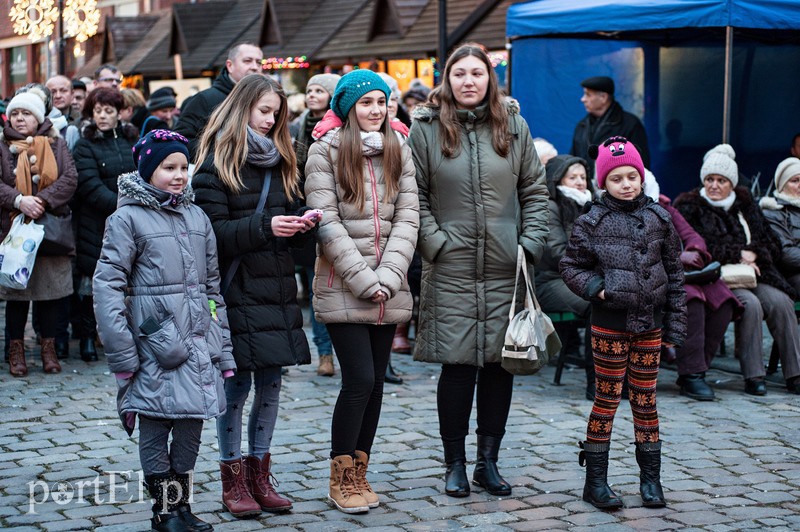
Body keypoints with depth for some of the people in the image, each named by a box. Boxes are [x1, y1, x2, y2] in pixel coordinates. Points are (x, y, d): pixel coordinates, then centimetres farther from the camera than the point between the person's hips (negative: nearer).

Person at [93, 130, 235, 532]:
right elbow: (108, 284, -9)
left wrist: (223, 348, 15)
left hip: (198, 343, 5)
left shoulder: (197, 217, 13)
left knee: (191, 428, 8)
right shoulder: (128, 218, -4)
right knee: (155, 428, 2)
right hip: (155, 345, -5)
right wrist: (122, 355, -14)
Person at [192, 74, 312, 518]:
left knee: (271, 381, 8)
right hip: (237, 287, -6)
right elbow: (213, 231, -12)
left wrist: (299, 226, -4)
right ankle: (233, 479, 10)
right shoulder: (216, 162, -5)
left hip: (277, 287, 6)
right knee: (237, 383, -1)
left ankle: (260, 474, 18)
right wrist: (264, 226, -22)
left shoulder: (279, 161, 16)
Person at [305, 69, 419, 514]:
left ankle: (359, 473, 19)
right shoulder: (326, 150, -4)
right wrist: (364, 280, -14)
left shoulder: (399, 149, 9)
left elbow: (408, 217, 3)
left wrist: (387, 277, -9)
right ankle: (341, 479, 5)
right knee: (360, 381, -9)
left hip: (389, 290, 4)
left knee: (375, 381, 7)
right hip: (342, 288, -4)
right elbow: (327, 221, -10)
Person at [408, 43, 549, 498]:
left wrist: (532, 244, 0)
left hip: (506, 271, 2)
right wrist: (435, 243, -8)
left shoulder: (514, 127, 7)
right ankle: (455, 464, 13)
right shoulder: (426, 128, 1)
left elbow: (535, 191, 10)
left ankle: (489, 461, 19)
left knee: (501, 364, 6)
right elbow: (415, 197, 1)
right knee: (458, 366, -2)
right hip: (452, 271, -2)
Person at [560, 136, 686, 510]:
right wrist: (596, 288, -15)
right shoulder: (592, 222, -4)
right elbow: (570, 266, 2)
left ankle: (650, 478, 19)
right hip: (610, 325, -2)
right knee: (607, 399, 2)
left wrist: (675, 326, 5)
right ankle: (595, 481, 10)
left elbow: (674, 275, 7)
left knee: (645, 399, 9)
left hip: (650, 325, 3)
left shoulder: (659, 219, 4)